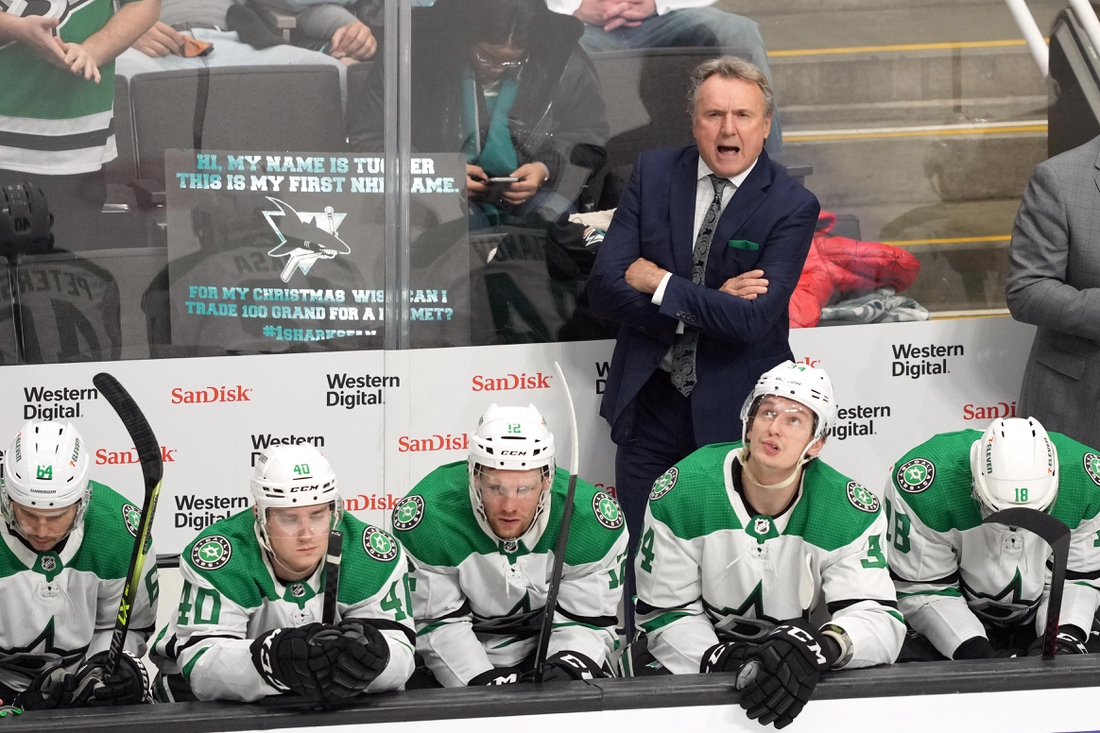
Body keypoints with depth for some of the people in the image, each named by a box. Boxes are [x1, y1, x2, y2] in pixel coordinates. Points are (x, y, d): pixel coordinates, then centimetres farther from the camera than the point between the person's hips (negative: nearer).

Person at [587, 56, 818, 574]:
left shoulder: (792, 206, -9)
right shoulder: (653, 173, 0)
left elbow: (752, 320, -21)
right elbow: (604, 288, -7)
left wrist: (660, 284, -14)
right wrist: (708, 304, -16)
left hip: (734, 414, -3)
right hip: (650, 405, 3)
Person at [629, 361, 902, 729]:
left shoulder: (850, 514, -15)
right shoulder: (680, 493, -17)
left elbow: (878, 617, -23)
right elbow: (666, 611, -11)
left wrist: (822, 648, -46)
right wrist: (714, 660, -32)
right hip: (703, 646, -1)